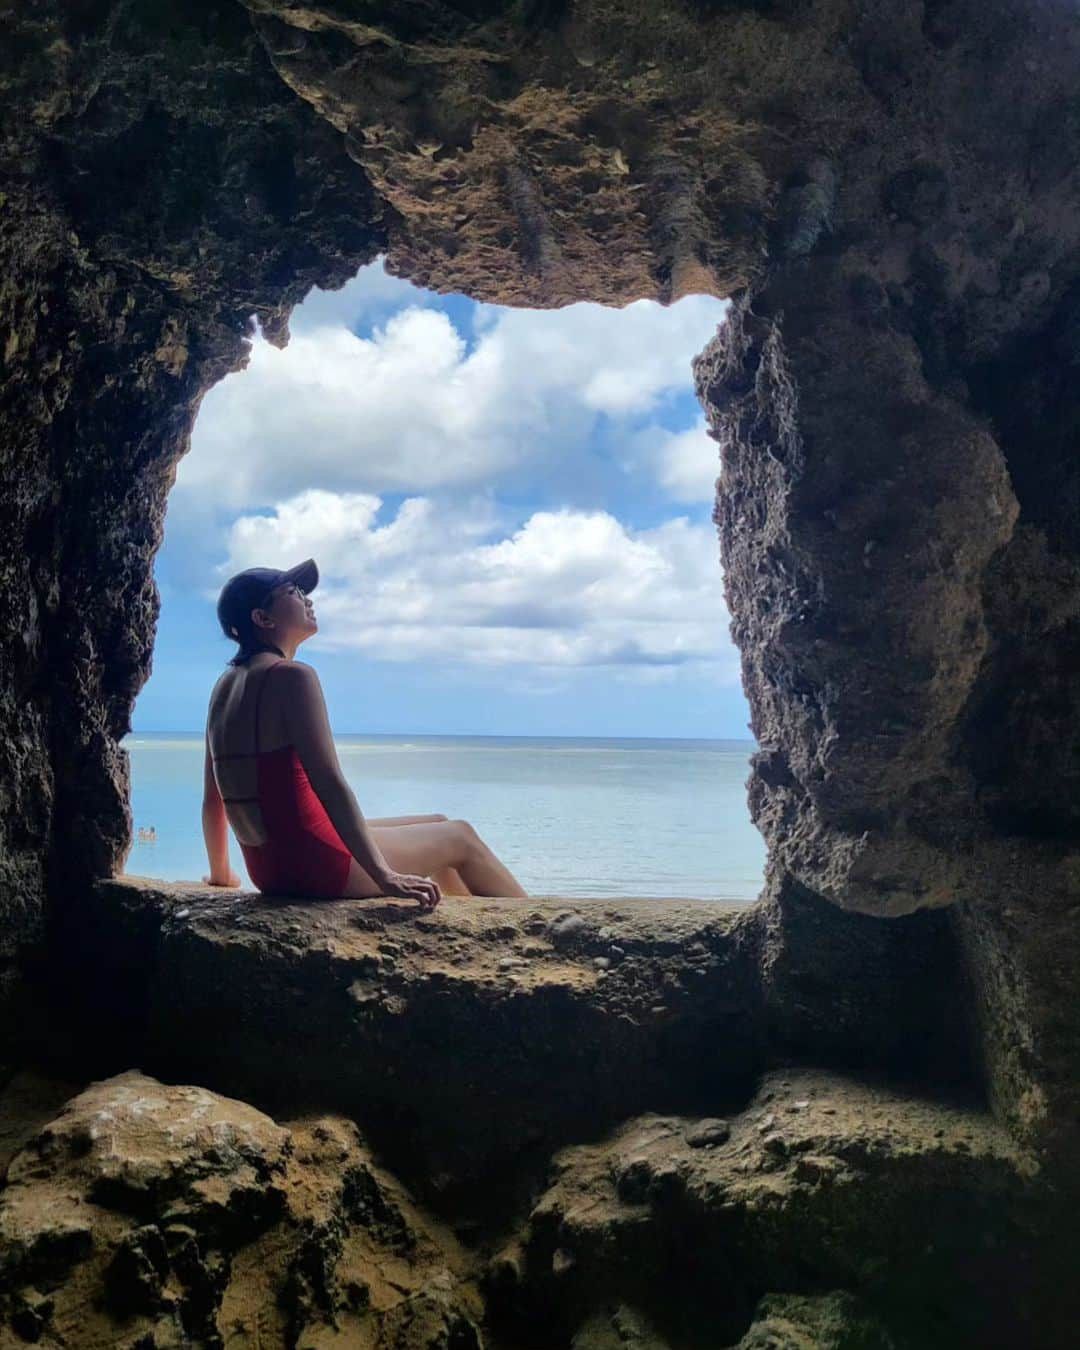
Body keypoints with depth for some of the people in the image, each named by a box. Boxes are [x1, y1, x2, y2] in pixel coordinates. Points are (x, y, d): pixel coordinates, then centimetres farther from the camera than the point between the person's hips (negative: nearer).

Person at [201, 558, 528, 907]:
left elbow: (213, 797, 14)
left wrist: (220, 873, 25)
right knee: (460, 837, 9)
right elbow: (330, 784, -24)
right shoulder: (292, 676, -17)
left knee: (436, 826, 24)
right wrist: (385, 876, -24)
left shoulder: (226, 685, 10)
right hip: (313, 863, -9)